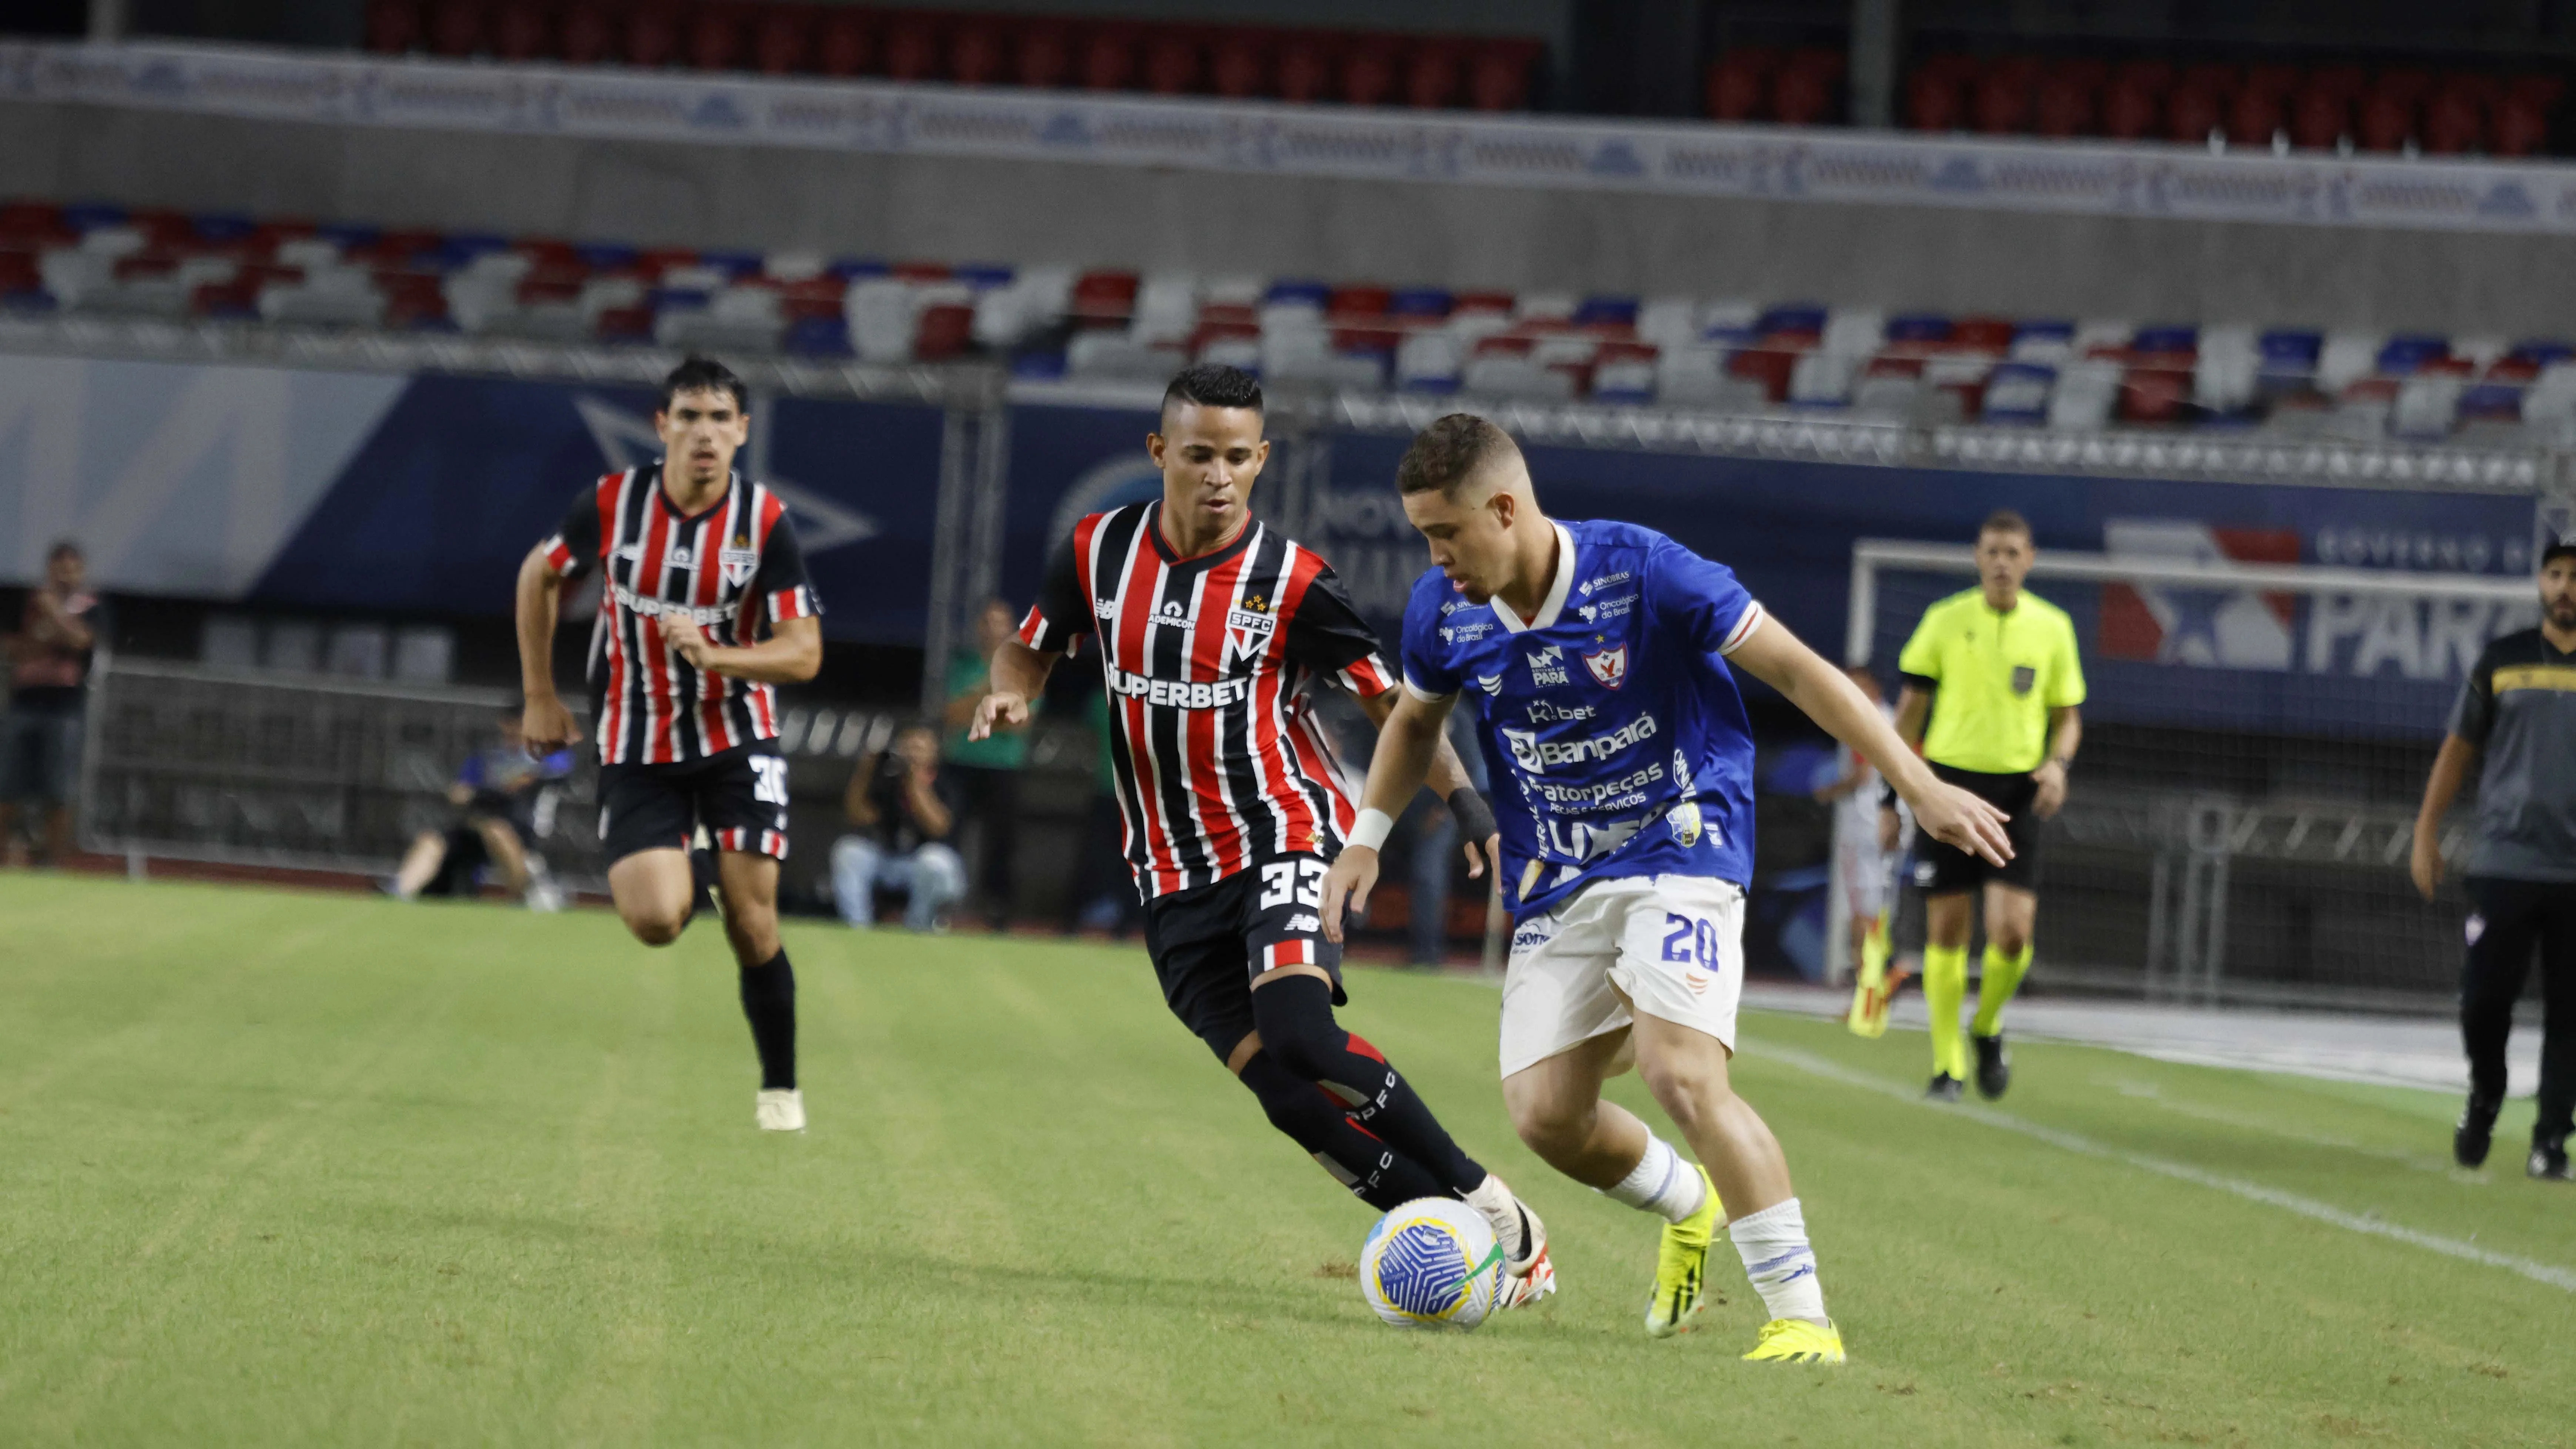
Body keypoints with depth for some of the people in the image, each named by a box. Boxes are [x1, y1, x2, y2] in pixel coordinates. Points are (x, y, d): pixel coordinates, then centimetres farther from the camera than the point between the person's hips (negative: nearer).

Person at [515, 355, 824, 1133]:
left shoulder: (766, 521, -13)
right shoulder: (611, 504, -11)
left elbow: (804, 653, -12)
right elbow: (540, 575, 8)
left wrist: (714, 655, -29)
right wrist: (540, 696, 9)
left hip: (737, 739, 0)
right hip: (637, 748, 0)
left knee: (752, 928, -8)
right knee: (656, 921, -16)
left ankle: (780, 1088, 13)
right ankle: (672, 874, 22)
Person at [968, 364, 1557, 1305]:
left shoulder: (1293, 584, -8)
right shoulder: (1100, 551, 2)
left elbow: (1389, 700, 1)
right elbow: (1030, 649, 18)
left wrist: (1467, 804, -12)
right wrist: (1010, 694, -6)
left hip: (1285, 843, -4)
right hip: (1174, 877, 4)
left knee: (1298, 1033, -28)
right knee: (1284, 1092, -11)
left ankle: (1495, 1215, -16)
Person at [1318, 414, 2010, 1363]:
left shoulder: (1644, 572, -18)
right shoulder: (1442, 611, -3)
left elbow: (1797, 671, -14)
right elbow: (1416, 718, 21)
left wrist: (1921, 789, -16)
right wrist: (1367, 834, 9)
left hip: (1680, 850, -6)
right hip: (1556, 884, 6)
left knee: (1681, 1073, -25)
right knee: (1544, 1114, -3)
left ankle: (1801, 1315, -17)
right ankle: (1690, 1208, 29)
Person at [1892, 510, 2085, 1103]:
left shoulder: (2052, 627, 4)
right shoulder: (1945, 621, 1)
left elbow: (2068, 717, 12)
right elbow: (1910, 709, 8)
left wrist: (2058, 763, -8)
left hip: (2017, 791, 0)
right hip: (1950, 782, 0)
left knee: (2013, 931, -12)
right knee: (1946, 930, 0)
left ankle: (1987, 1028, 17)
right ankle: (1947, 1064, 11)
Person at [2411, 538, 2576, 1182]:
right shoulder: (2502, 662, 9)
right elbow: (2459, 749, 13)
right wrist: (2426, 833, 5)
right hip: (2504, 861, 1)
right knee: (2483, 999, -5)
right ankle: (2485, 1097, 22)